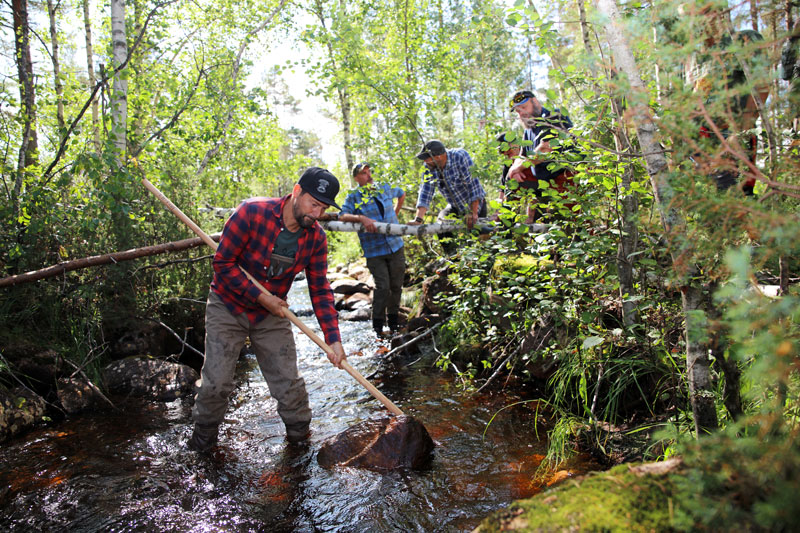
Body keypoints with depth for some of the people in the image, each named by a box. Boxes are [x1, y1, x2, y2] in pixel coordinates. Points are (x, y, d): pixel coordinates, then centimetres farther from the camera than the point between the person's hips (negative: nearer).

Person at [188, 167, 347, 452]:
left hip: (273, 314, 3)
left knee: (289, 383, 3)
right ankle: (202, 438, 25)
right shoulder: (253, 212, -24)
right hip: (228, 307, -3)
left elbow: (320, 290, -5)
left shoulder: (316, 238, -10)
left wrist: (333, 338, -13)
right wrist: (261, 297, -20)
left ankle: (300, 437, 25)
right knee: (216, 382, -1)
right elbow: (223, 263, -19)